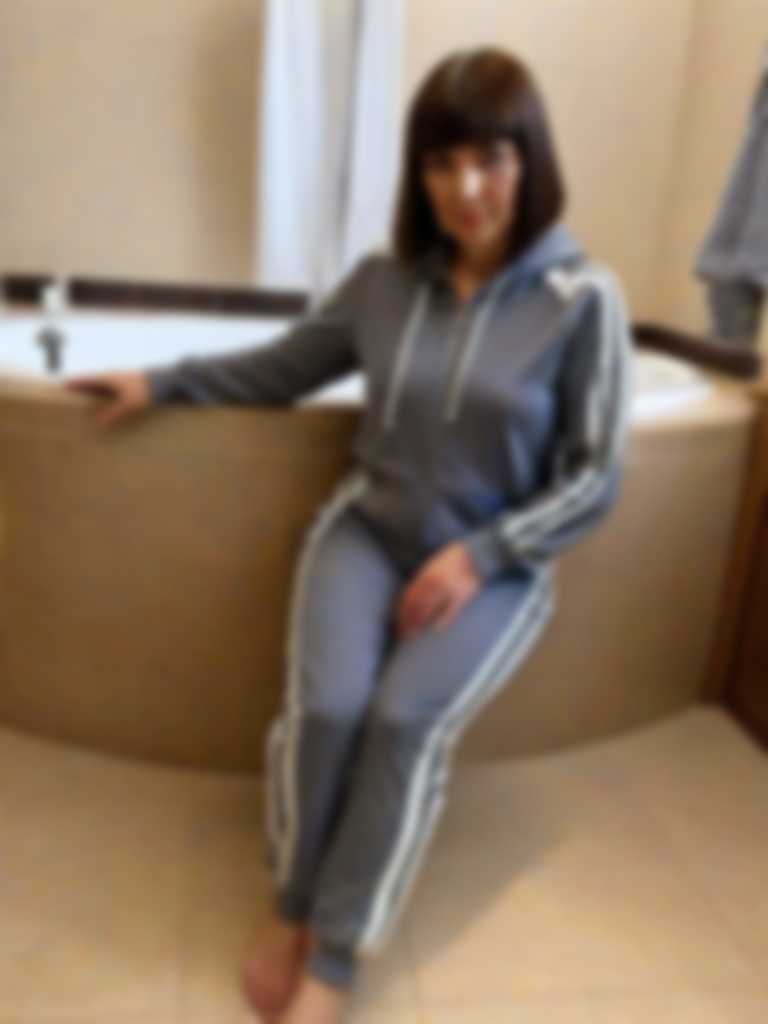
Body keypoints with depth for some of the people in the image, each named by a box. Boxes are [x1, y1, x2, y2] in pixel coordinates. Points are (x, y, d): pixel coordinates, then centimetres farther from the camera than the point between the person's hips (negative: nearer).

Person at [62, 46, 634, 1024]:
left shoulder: (583, 298, -9)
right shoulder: (382, 280, 0)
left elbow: (592, 479, -7)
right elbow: (281, 367, 16)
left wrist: (480, 556, -17)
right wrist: (159, 380, 8)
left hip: (495, 564, -1)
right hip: (367, 530, 2)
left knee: (406, 720, -26)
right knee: (325, 705, -23)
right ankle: (292, 907, 5)